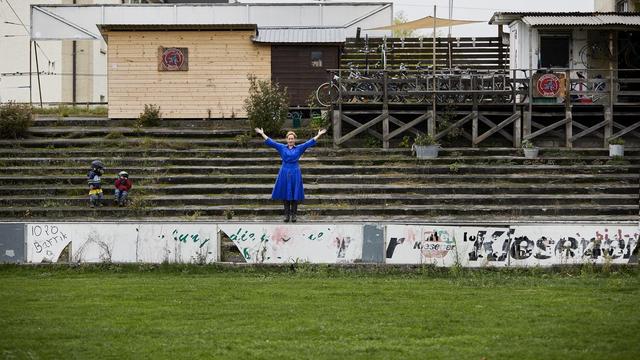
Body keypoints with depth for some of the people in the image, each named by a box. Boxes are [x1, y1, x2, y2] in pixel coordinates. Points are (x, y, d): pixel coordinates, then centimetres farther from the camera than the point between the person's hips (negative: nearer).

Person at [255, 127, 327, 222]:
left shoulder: (299, 148, 5)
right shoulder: (282, 147, 6)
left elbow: (309, 143, 0)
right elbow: (270, 142, 4)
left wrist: (318, 135, -6)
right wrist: (262, 134, 0)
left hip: (295, 173, -1)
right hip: (284, 173, 1)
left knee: (295, 194, 1)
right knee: (285, 194, 2)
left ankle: (294, 214, 7)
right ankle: (286, 214, 8)